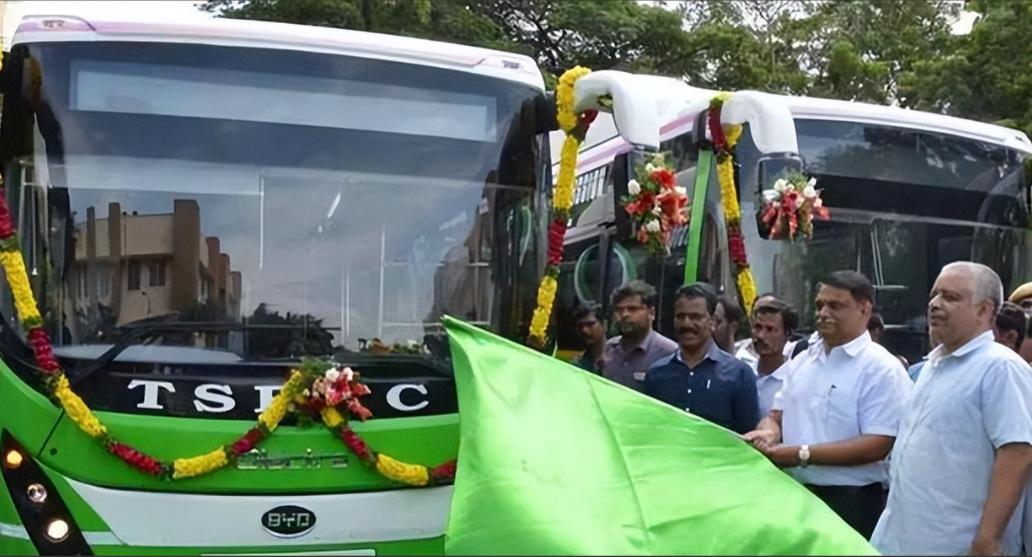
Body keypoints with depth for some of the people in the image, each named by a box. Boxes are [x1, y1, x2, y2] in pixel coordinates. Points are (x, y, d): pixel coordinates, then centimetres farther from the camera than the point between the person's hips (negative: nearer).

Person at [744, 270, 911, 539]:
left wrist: (803, 454, -21)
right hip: (794, 492, 6)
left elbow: (877, 445, -17)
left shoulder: (881, 368, -10)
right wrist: (769, 432, -10)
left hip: (850, 500, -6)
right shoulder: (802, 360, 11)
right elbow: (778, 414, 14)